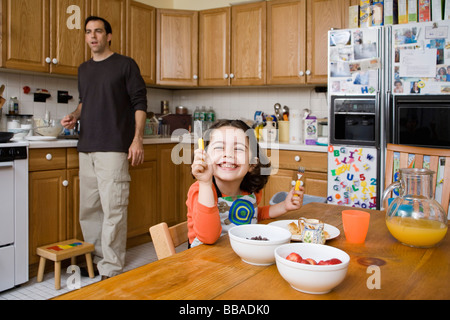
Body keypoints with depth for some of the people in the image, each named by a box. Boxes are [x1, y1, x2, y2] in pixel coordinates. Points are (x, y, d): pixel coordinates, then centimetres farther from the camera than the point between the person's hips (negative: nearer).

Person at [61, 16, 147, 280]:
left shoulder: (125, 65, 2)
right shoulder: (84, 69, 19)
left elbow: (139, 103, -3)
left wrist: (137, 139, -12)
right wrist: (75, 116, 8)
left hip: (114, 148, -6)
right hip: (87, 148, 7)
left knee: (113, 209, -7)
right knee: (89, 208, 10)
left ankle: (111, 269, 1)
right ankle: (95, 259, 23)